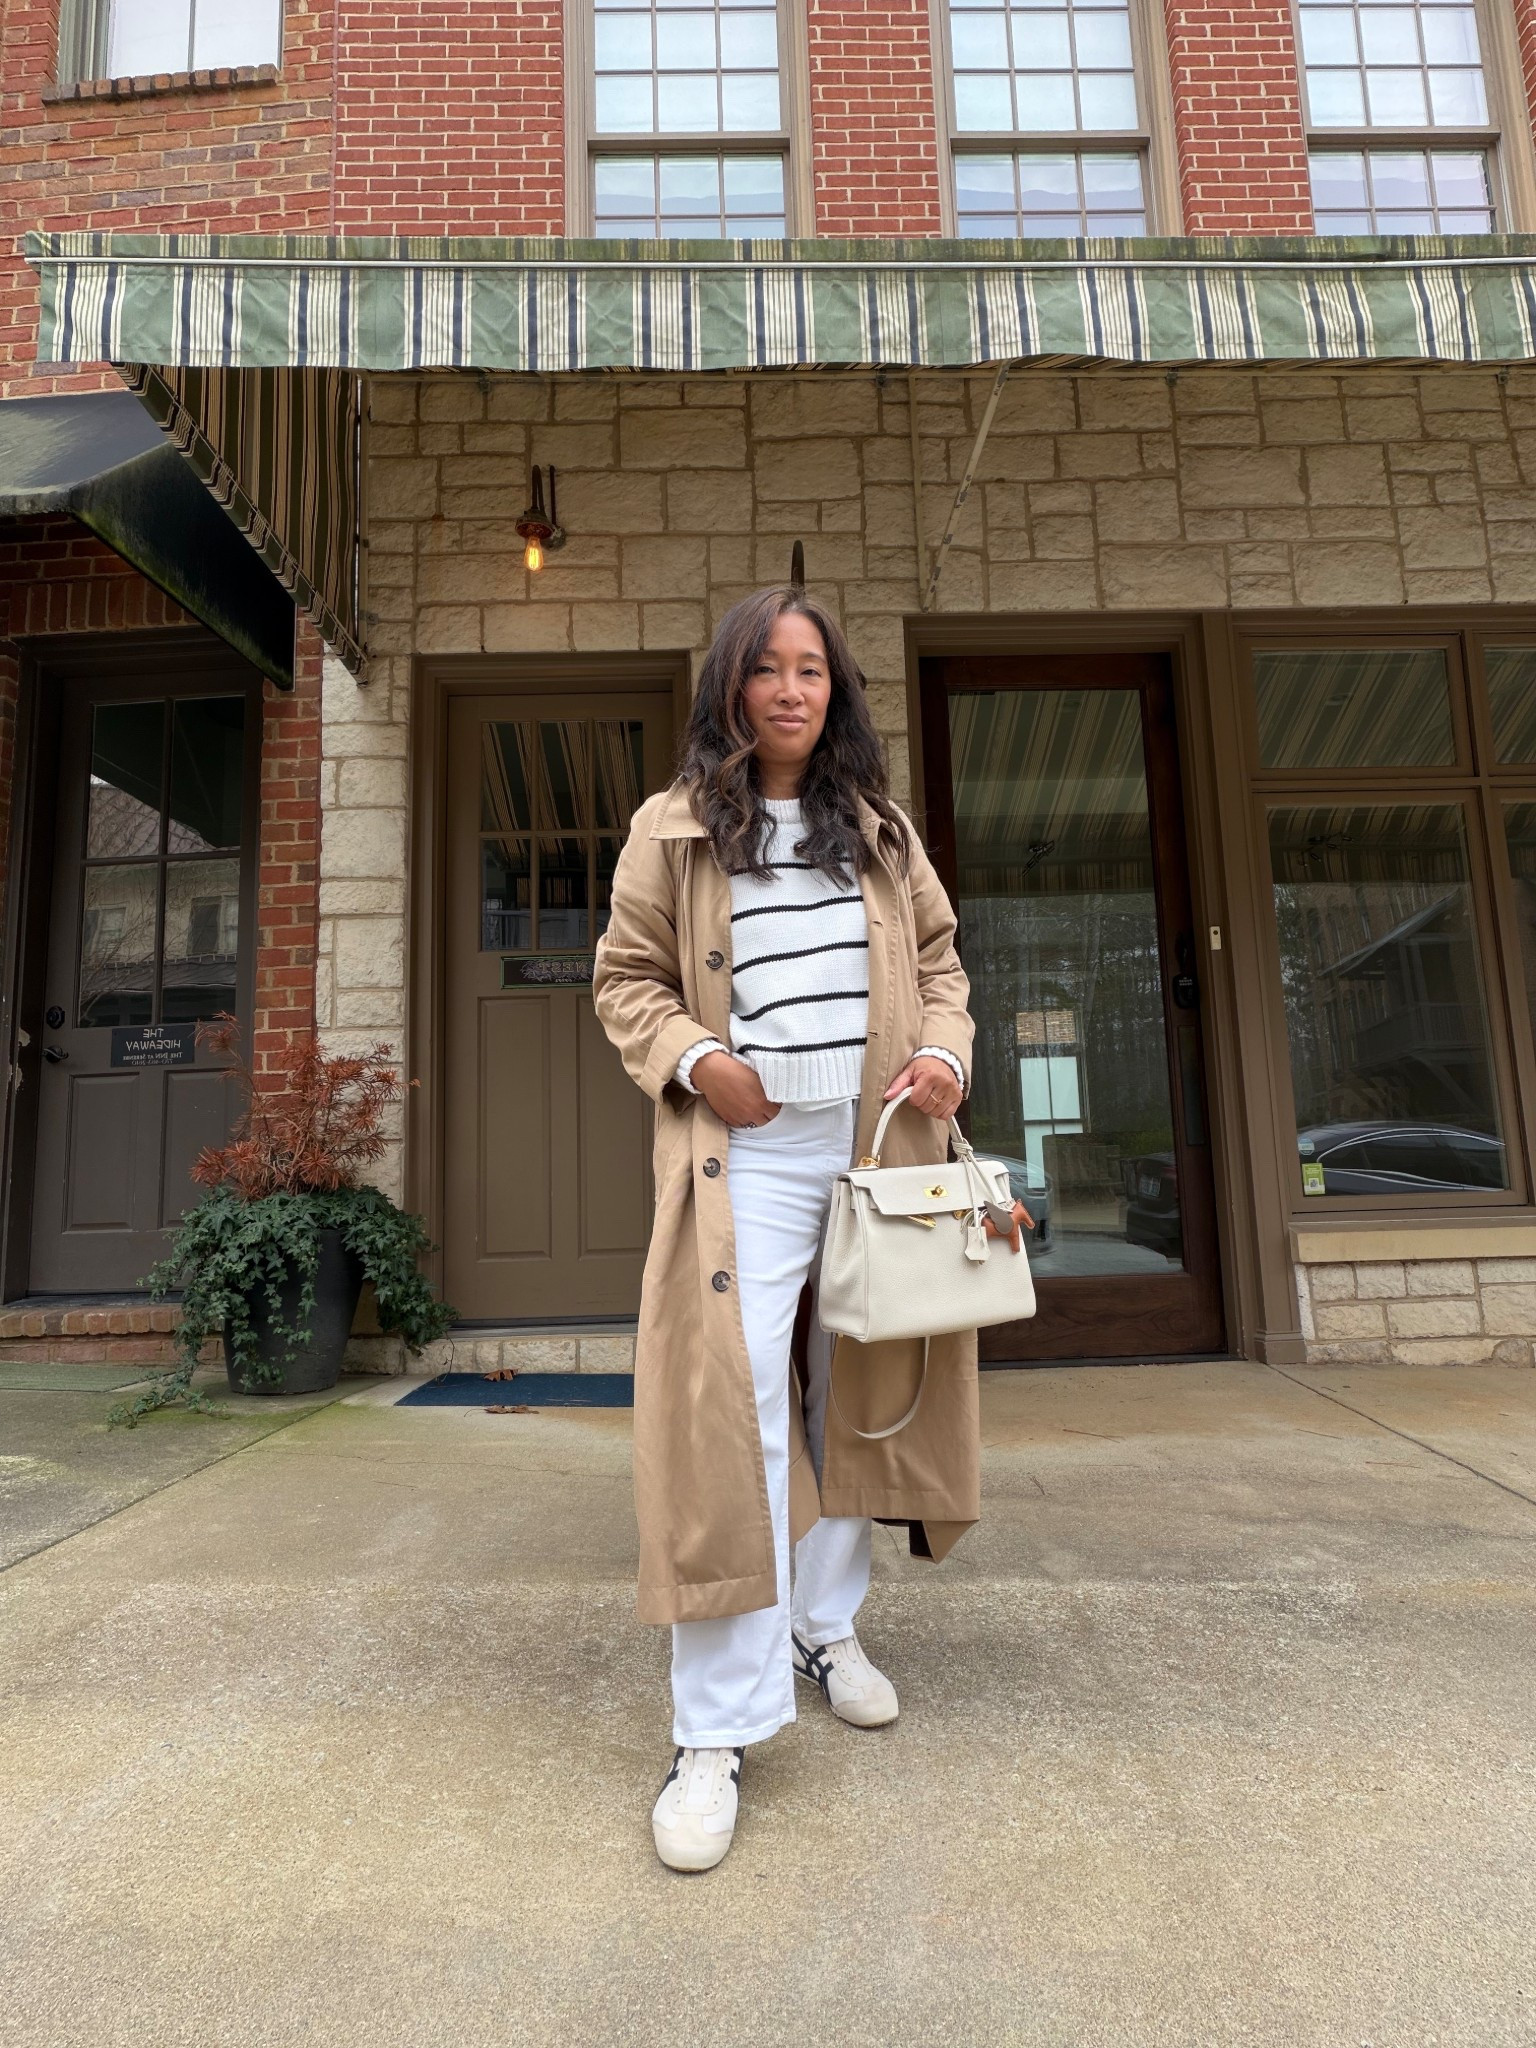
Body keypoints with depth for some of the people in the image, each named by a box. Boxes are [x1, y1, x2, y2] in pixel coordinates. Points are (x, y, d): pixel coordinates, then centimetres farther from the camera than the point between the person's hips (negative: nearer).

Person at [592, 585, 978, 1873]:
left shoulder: (882, 829, 14)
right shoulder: (674, 828, 4)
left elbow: (938, 959, 17)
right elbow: (625, 979, 5)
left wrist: (946, 1052, -2)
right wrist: (693, 1058, -12)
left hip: (875, 1143, 4)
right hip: (743, 1149, -4)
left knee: (857, 1391, 12)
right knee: (729, 1405, -10)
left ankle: (825, 1626, 33)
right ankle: (718, 1728, 1)